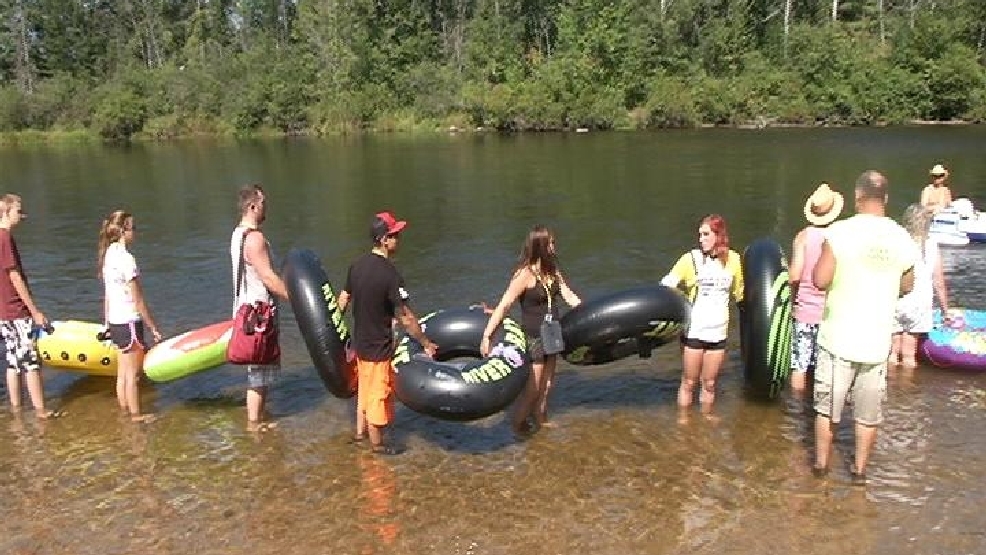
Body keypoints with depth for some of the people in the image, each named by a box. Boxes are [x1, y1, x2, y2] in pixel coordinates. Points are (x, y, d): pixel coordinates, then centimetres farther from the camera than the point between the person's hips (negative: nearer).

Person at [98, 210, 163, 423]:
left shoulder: (108, 255, 6)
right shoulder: (126, 258, -19)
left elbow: (107, 295, 12)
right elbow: (138, 300, -17)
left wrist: (107, 321, 19)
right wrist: (153, 328, -12)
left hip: (115, 321, 8)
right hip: (130, 322, -8)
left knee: (122, 372, 16)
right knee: (133, 373, 3)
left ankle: (124, 410, 25)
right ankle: (136, 414, 13)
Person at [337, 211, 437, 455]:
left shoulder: (357, 265, -2)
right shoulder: (390, 274, -25)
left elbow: (343, 300, 8)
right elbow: (406, 318, -22)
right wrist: (426, 343, -11)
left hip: (360, 341, 8)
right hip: (379, 346, -7)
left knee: (364, 388, 25)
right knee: (379, 393, 9)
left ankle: (360, 431, 41)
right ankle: (377, 444, 26)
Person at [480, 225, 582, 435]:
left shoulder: (553, 270, 3)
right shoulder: (525, 274, -20)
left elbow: (570, 297, 11)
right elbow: (504, 305, -21)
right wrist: (486, 336, -24)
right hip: (533, 339, -7)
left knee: (546, 387, 18)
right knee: (532, 390, 4)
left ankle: (540, 422, 36)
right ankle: (518, 426, 24)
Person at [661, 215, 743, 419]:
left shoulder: (733, 259, 1)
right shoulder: (691, 258, -8)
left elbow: (740, 293, 17)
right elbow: (666, 285, -16)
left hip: (718, 332, 3)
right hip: (693, 331, -3)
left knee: (709, 383, 14)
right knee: (689, 382, 7)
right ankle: (683, 421, 20)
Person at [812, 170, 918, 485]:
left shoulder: (840, 232, -15)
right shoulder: (902, 238, -3)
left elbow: (820, 280, -17)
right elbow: (907, 286, 10)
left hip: (838, 338, -2)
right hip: (876, 341, 3)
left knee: (827, 406, 14)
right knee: (869, 412, 16)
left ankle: (821, 464, 27)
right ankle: (859, 469, 28)